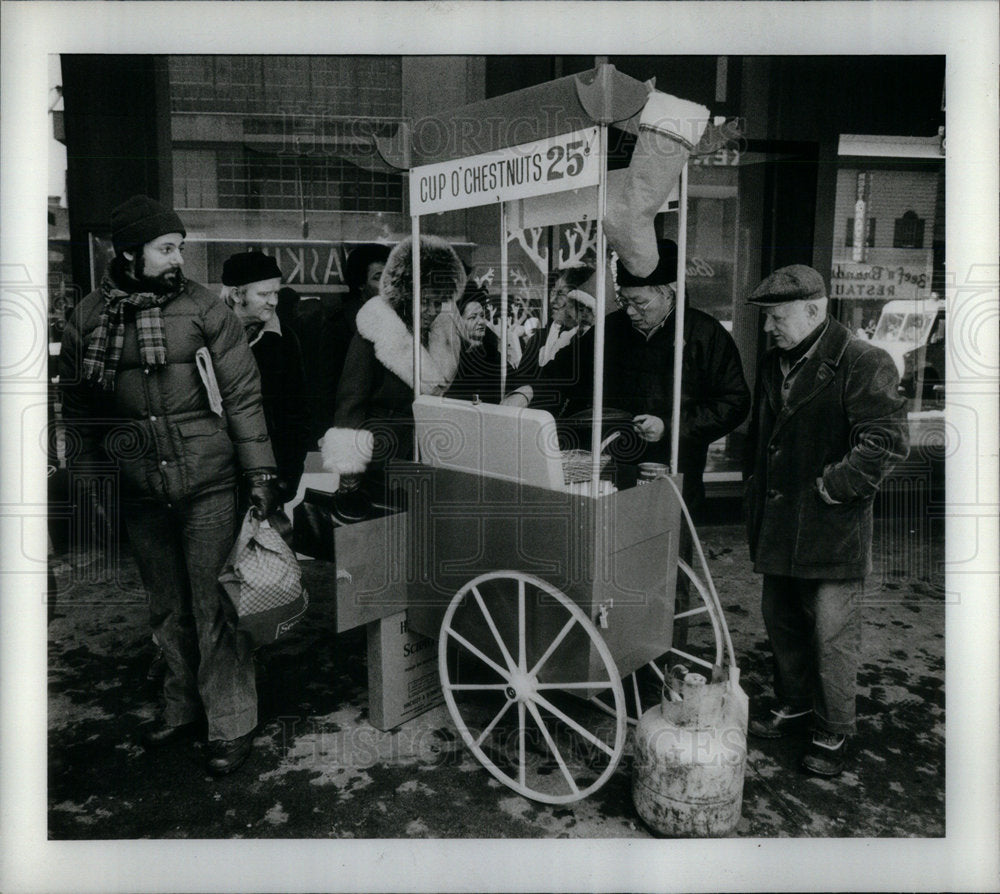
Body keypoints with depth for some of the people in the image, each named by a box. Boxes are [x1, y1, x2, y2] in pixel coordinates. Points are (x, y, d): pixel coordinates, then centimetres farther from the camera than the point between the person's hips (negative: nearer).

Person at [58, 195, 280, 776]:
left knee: (213, 605, 0)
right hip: (140, 489, 4)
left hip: (207, 483, -3)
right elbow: (78, 405, 14)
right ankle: (183, 707, 34)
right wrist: (89, 474, 14)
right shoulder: (89, 318, 5)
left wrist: (261, 472, -8)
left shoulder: (204, 308, -4)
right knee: (167, 607, 15)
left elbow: (243, 393, -4)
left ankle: (232, 723, 15)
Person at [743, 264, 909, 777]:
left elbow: (887, 441, -19)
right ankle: (793, 707, 38)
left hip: (833, 530, -7)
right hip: (777, 529, 8)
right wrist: (756, 494, 16)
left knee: (832, 636, 2)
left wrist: (834, 486, -17)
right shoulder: (773, 365, 12)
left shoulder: (863, 363, -13)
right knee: (780, 622, 18)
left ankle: (833, 734, 21)